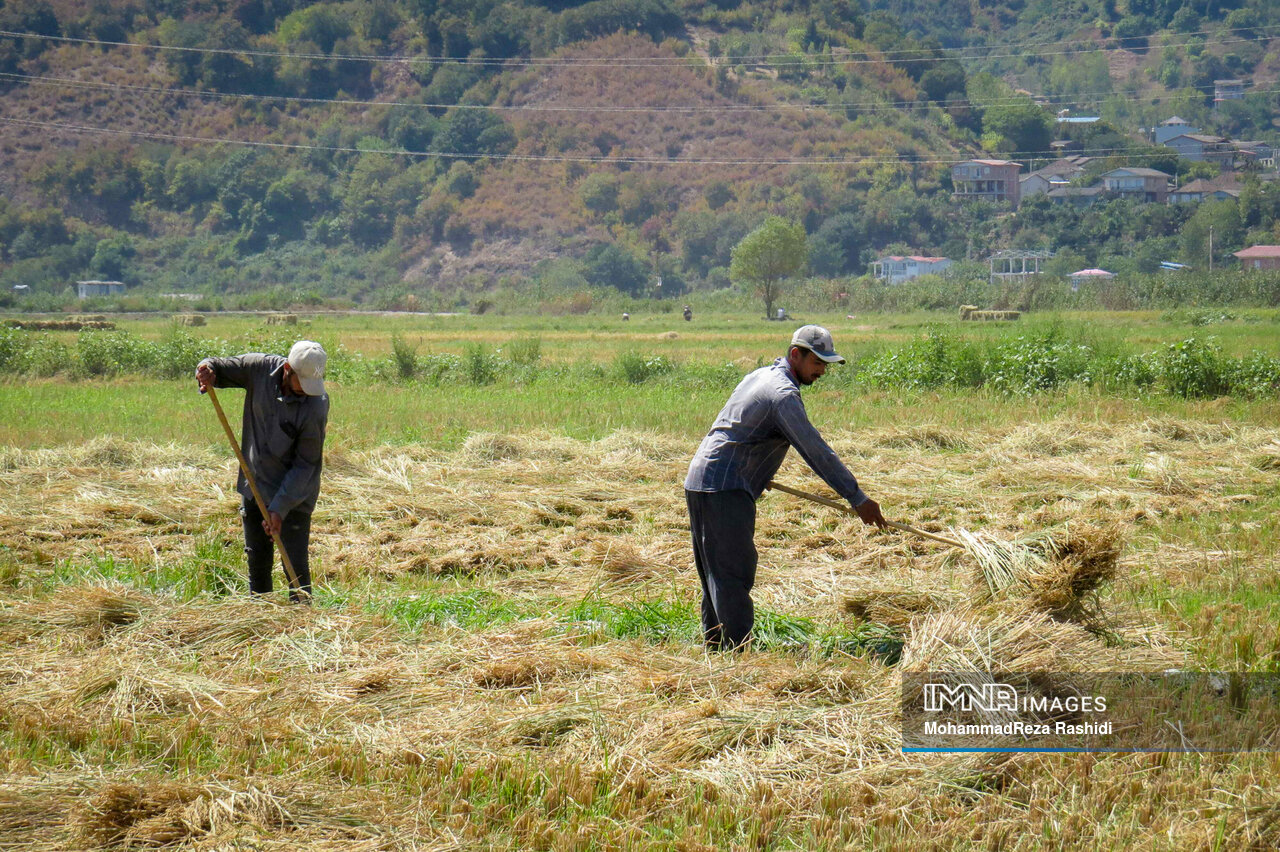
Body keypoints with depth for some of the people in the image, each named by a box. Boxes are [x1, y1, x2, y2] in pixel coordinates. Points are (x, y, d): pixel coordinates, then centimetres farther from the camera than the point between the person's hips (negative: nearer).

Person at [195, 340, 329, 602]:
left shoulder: (315, 407, -23)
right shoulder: (260, 368, -11)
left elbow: (305, 465, -19)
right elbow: (221, 369, 5)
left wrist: (280, 508, -22)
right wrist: (207, 369, -21)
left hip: (294, 494, -5)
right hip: (254, 485, 5)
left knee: (296, 565, -8)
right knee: (257, 561, 14)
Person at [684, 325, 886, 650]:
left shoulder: (761, 376, 17)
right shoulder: (783, 394, -15)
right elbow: (816, 451, -17)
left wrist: (756, 473, 35)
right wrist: (858, 499, -15)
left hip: (699, 481, 10)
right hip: (725, 488, -10)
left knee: (716, 573, 13)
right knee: (734, 569, -11)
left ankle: (714, 646, 17)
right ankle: (738, 650, -14)